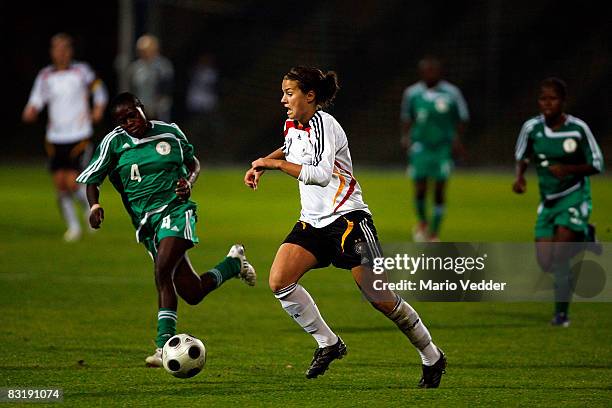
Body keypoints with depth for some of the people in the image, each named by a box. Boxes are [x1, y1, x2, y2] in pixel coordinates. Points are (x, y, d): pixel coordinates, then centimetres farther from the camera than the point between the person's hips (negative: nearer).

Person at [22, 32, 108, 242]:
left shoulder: (81, 71, -2)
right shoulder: (45, 76, 4)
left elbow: (98, 89, 13)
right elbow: (35, 102, 3)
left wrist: (98, 109, -1)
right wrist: (30, 112, -18)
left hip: (79, 137, -3)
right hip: (55, 138, 3)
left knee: (72, 183, -12)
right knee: (59, 184, 2)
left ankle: (91, 208, 18)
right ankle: (72, 225, 20)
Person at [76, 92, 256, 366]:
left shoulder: (170, 133, 4)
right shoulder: (114, 142, 2)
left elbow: (193, 163, 20)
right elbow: (91, 180, 3)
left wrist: (188, 182, -2)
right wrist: (94, 205, -17)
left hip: (176, 209, -3)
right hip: (147, 222, 3)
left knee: (163, 270, -28)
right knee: (192, 294, 2)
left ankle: (165, 345, -25)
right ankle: (233, 262, 33)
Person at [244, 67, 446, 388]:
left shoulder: (323, 124, -17)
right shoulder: (292, 126, 8)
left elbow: (320, 174, -31)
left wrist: (275, 163, -25)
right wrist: (263, 163, 18)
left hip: (347, 218, -8)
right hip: (313, 222, 8)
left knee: (381, 298, -8)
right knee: (279, 281, -13)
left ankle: (432, 358, 10)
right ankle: (328, 344, 2)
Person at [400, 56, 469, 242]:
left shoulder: (451, 93, -3)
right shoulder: (412, 93, 1)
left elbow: (462, 119, 7)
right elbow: (406, 117, 14)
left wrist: (457, 139, -5)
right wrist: (405, 136, 0)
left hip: (444, 147, 0)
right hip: (420, 145, 1)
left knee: (439, 191, -1)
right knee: (420, 189, -6)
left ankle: (434, 233, 10)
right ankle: (422, 222, 23)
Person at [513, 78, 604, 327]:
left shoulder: (578, 128, -14)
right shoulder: (532, 128, -6)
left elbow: (596, 165, -7)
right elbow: (521, 156, 11)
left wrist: (568, 169, -23)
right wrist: (520, 176, -10)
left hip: (575, 197, -4)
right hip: (548, 201, 4)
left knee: (559, 257, -17)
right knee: (546, 263, 0)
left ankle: (562, 313, -2)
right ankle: (582, 238, 28)